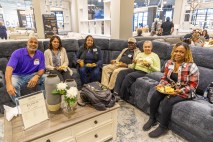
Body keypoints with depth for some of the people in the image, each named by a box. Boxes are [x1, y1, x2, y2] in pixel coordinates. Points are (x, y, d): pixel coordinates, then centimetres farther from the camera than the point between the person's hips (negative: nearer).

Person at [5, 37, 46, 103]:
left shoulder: (40, 54, -5)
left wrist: (36, 76, -31)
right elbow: (9, 68, -29)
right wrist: (8, 84, -46)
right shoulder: (17, 53, -16)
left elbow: (41, 69, -5)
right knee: (13, 85, -33)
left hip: (32, 75, 3)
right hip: (17, 76, -2)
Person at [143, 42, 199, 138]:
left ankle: (163, 127, -9)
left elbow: (193, 85, -13)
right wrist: (161, 84, -10)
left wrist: (180, 91, -26)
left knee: (167, 101, -29)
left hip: (185, 92, -5)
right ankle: (152, 119, 1)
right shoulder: (169, 63, 1)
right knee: (155, 95, -19)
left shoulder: (191, 67, -15)